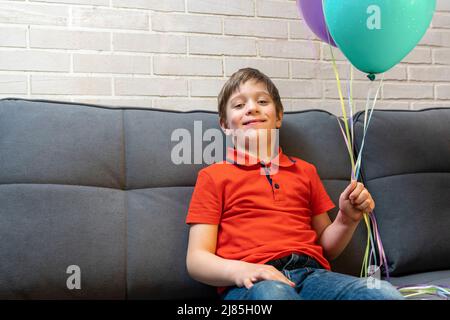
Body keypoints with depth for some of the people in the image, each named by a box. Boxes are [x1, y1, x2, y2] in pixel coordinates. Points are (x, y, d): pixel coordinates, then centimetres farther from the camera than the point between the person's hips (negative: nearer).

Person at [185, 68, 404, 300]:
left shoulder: (304, 171, 24)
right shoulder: (213, 176, 12)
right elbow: (196, 260, 5)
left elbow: (325, 247, 27)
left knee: (386, 294, -27)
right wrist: (239, 270, -16)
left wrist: (347, 219, 6)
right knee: (272, 293, -39)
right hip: (252, 282, -1)